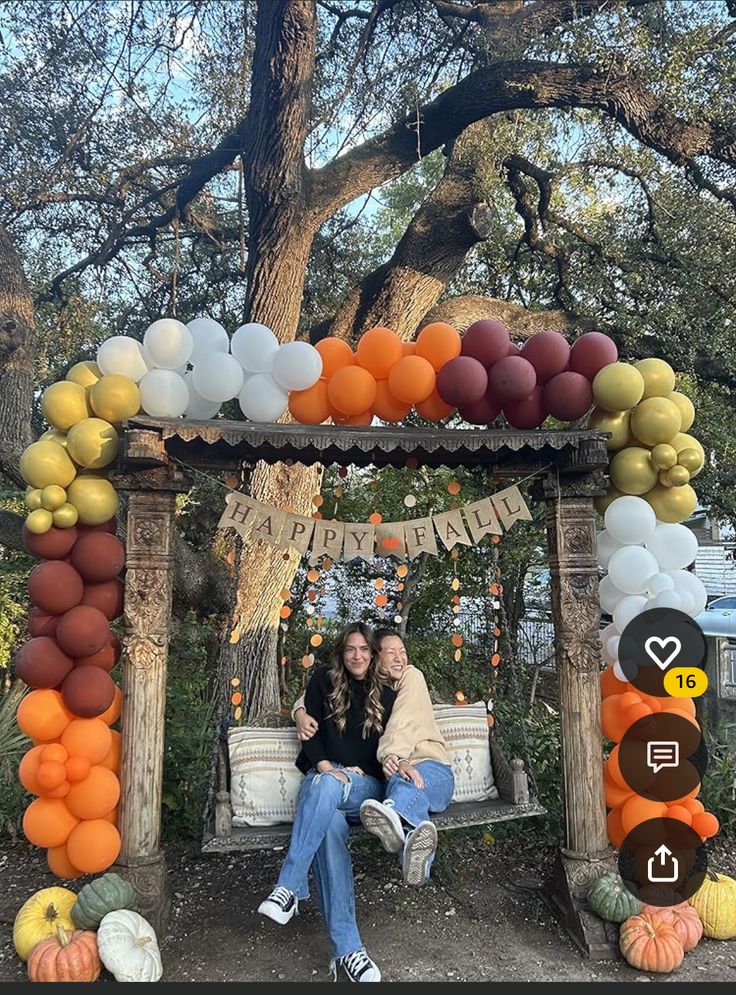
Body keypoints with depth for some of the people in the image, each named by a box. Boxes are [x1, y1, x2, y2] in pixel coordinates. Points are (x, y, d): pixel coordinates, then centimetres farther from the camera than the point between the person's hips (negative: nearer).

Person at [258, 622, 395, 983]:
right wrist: (324, 766, -14)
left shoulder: (385, 695, 11)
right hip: (321, 776, 0)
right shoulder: (323, 681, 9)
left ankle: (289, 888, -39)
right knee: (329, 828, -34)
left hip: (365, 784, 0)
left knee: (325, 789, -37)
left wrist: (359, 771, -7)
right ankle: (347, 948, -42)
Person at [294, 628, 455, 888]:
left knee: (403, 780, -42)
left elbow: (403, 721, -13)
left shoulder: (412, 676, 7)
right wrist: (301, 713, -2)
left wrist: (394, 757, -32)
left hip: (433, 769, -2)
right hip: (394, 772, 2)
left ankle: (397, 824, -78)